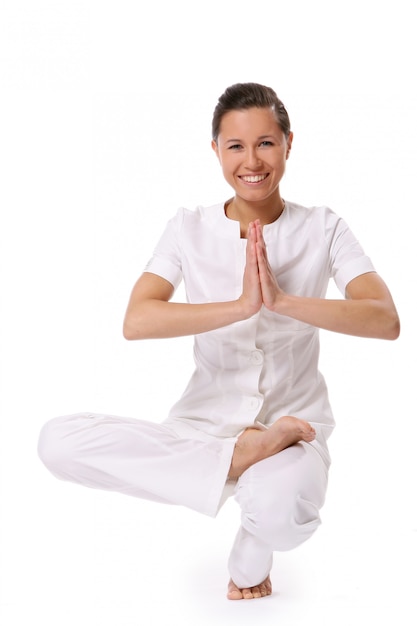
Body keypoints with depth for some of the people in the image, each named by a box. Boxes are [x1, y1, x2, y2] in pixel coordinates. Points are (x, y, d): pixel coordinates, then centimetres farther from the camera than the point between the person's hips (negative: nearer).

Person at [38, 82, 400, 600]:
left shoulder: (323, 229, -2)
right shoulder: (190, 229, 0)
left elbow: (387, 320, -16)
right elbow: (135, 322, -16)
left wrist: (283, 301, -28)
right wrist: (241, 306, -27)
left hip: (292, 422, -1)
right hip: (205, 420, 2)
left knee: (277, 511, -38)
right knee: (56, 440, -22)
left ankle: (249, 565, 2)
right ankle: (243, 458, -15)